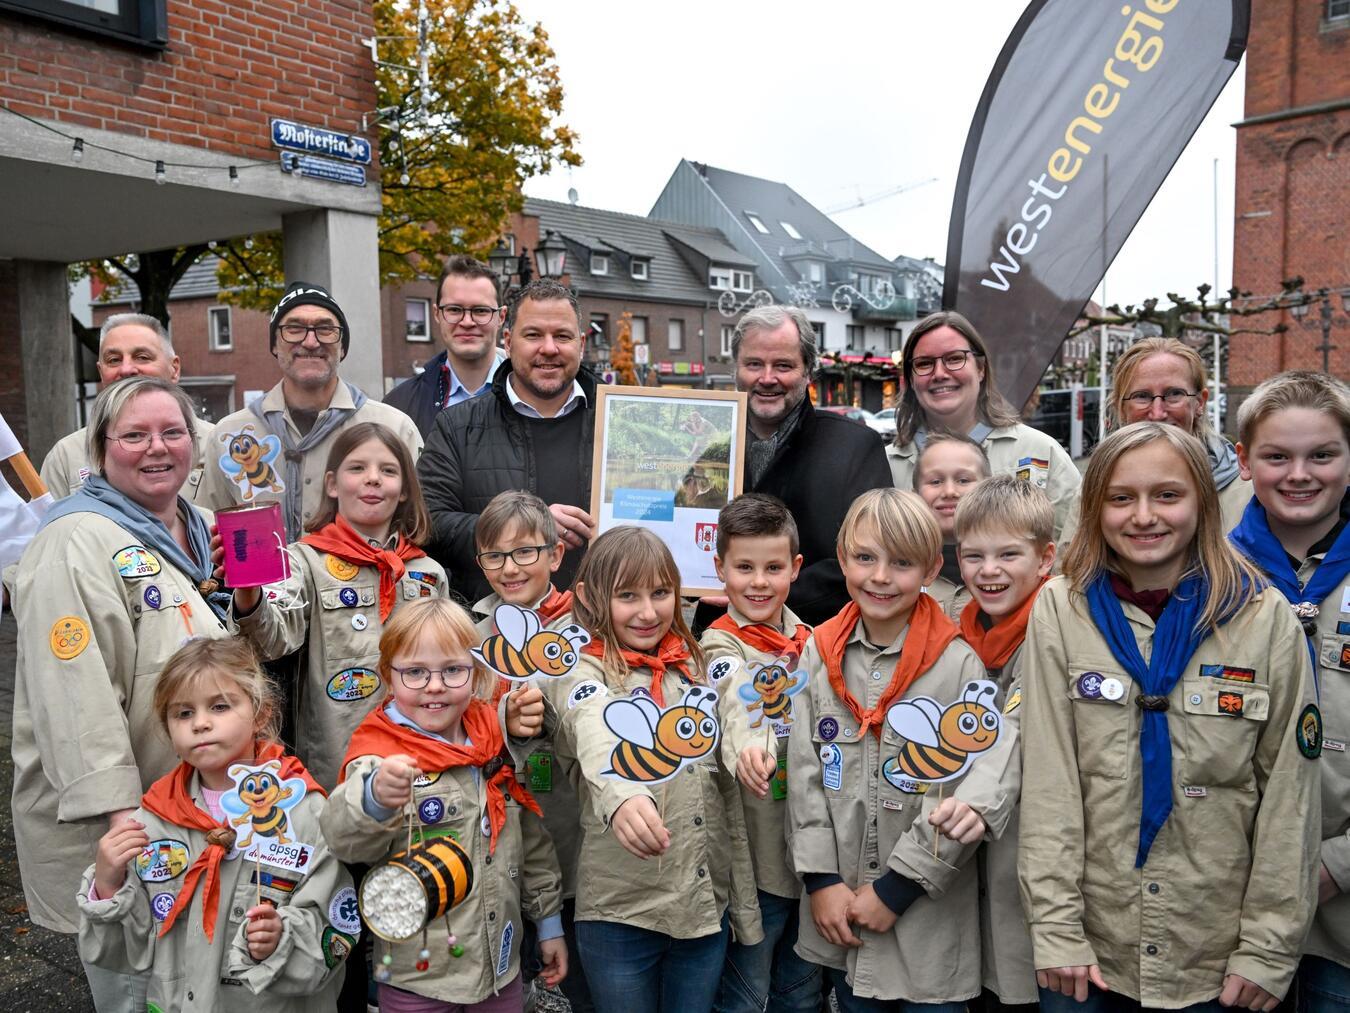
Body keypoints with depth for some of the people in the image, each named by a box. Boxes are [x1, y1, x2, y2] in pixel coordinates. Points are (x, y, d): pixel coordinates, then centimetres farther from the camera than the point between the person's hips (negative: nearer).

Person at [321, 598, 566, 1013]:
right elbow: (344, 838, -32)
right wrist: (375, 798, -51)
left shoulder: (497, 744, 0)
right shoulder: (380, 754, -14)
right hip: (416, 977, -4)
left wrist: (549, 919, 13)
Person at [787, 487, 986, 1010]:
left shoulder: (959, 664, -12)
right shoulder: (820, 652, -1)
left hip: (926, 916, -3)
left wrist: (894, 889, -13)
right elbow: (804, 771, 1)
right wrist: (821, 879, -5)